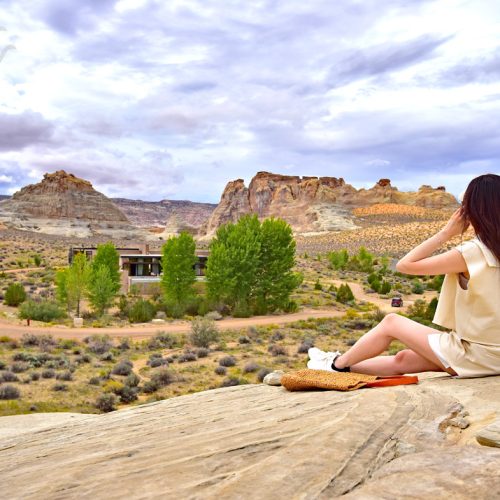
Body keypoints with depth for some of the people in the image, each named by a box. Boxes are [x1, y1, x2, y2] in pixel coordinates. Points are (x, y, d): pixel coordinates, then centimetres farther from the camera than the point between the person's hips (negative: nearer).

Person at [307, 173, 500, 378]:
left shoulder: (472, 252, -19)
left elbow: (405, 265, -13)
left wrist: (447, 231, -10)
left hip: (474, 355, -7)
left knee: (391, 322, 9)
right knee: (403, 359, 20)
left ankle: (338, 364, 26)